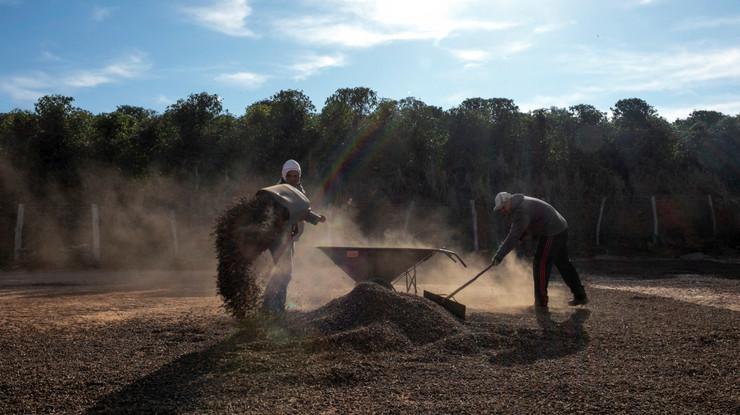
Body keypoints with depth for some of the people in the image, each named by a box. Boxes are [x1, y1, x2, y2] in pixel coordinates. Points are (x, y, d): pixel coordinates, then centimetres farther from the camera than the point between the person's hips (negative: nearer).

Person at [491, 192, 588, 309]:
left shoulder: (521, 211, -24)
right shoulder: (519, 205, 9)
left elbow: (514, 236, -29)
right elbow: (517, 231, 18)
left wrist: (499, 255, -29)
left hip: (552, 234, -11)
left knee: (541, 265, -6)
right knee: (563, 263, 18)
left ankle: (541, 302, 0)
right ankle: (581, 296, 27)